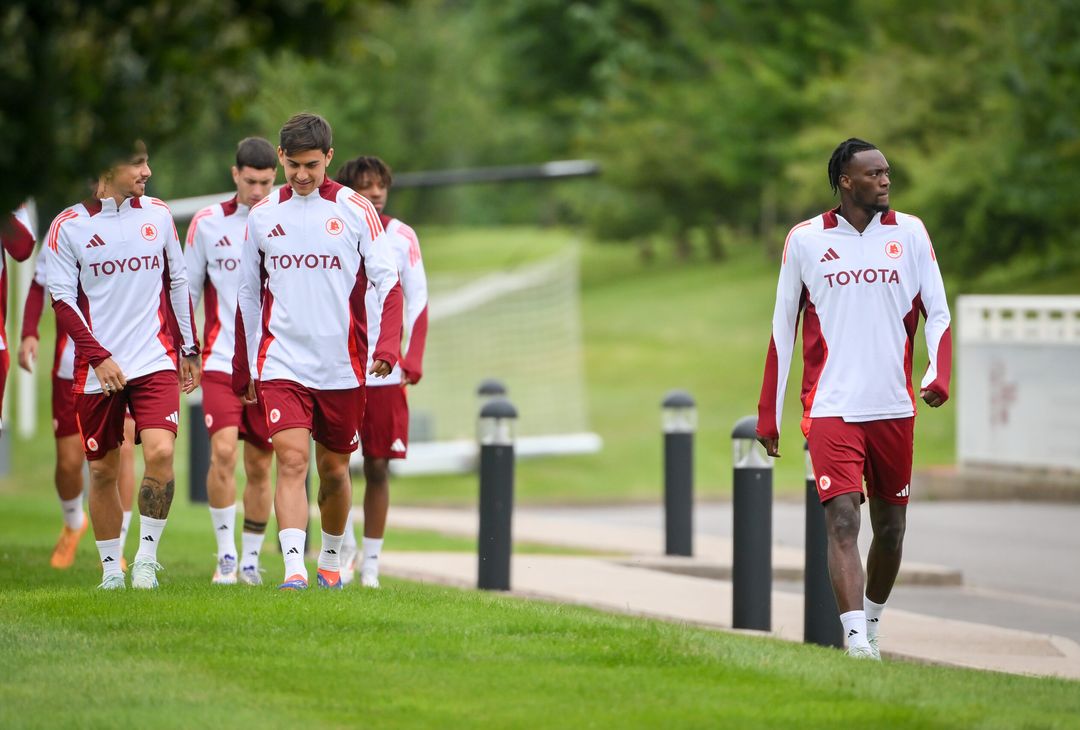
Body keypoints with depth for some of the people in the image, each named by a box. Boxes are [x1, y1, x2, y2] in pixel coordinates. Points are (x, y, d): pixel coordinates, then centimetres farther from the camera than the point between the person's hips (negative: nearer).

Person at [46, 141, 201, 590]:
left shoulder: (158, 215, 8)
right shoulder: (69, 226, -2)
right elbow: (62, 299, -3)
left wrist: (189, 348, 15)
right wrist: (99, 357, -11)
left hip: (155, 362, 1)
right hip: (97, 369, -1)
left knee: (160, 452, -18)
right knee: (103, 471, 5)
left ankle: (147, 557, -6)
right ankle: (111, 569, 18)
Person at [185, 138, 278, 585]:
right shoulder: (207, 224, 2)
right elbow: (187, 290, 10)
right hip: (221, 361, -1)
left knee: (259, 466, 5)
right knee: (223, 451, -17)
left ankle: (250, 558, 18)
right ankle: (225, 554, -8)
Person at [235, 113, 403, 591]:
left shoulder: (355, 211, -1)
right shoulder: (262, 217, 6)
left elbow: (387, 282, -4)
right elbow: (247, 296, 15)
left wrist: (387, 345, -20)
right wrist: (243, 369, 15)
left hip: (341, 367, 0)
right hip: (281, 366, 0)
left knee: (334, 470, 10)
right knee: (292, 460, -15)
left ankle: (331, 561, 30)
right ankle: (294, 568, -23)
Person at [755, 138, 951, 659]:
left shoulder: (909, 233, 6)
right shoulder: (805, 240, 2)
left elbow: (937, 312, 4)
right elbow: (782, 329, 8)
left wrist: (938, 374, -16)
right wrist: (769, 415, 8)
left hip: (894, 407, 3)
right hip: (831, 409, -3)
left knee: (890, 527, 10)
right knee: (842, 521, -16)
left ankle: (872, 625, 30)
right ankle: (857, 643, -22)